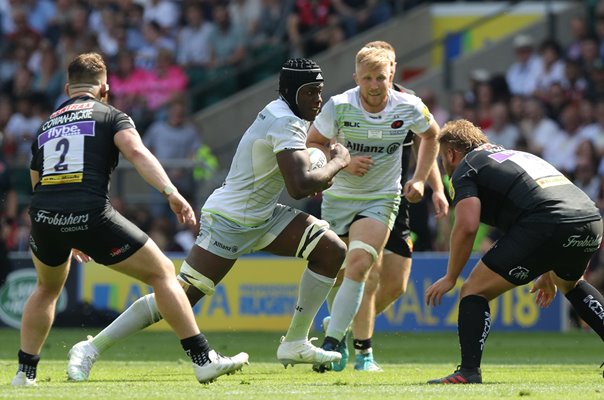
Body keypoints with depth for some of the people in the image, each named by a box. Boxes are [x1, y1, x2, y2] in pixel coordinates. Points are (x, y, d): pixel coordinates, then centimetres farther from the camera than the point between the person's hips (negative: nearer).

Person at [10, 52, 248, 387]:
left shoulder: (45, 127, 28)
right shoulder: (111, 116, 13)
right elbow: (136, 152, -8)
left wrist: (68, 240, 46)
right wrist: (171, 192, -18)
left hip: (43, 218, 5)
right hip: (91, 214, -5)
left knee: (48, 288, 33)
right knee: (162, 273, 8)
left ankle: (25, 372, 30)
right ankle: (203, 360, 2)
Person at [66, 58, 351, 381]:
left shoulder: (279, 112, 8)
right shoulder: (285, 124, -22)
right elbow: (299, 187, -33)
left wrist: (314, 179, 5)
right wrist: (337, 163, -16)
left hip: (261, 216, 10)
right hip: (229, 220, -10)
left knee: (331, 250, 2)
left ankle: (295, 343, 8)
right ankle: (92, 348, -7)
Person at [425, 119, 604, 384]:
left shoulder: (464, 170, 13)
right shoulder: (518, 155, 36)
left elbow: (467, 226, -4)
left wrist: (450, 278, 7)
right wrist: (549, 276, 49)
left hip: (545, 227, -7)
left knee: (474, 291, 5)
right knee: (571, 284, 38)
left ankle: (468, 371, -10)